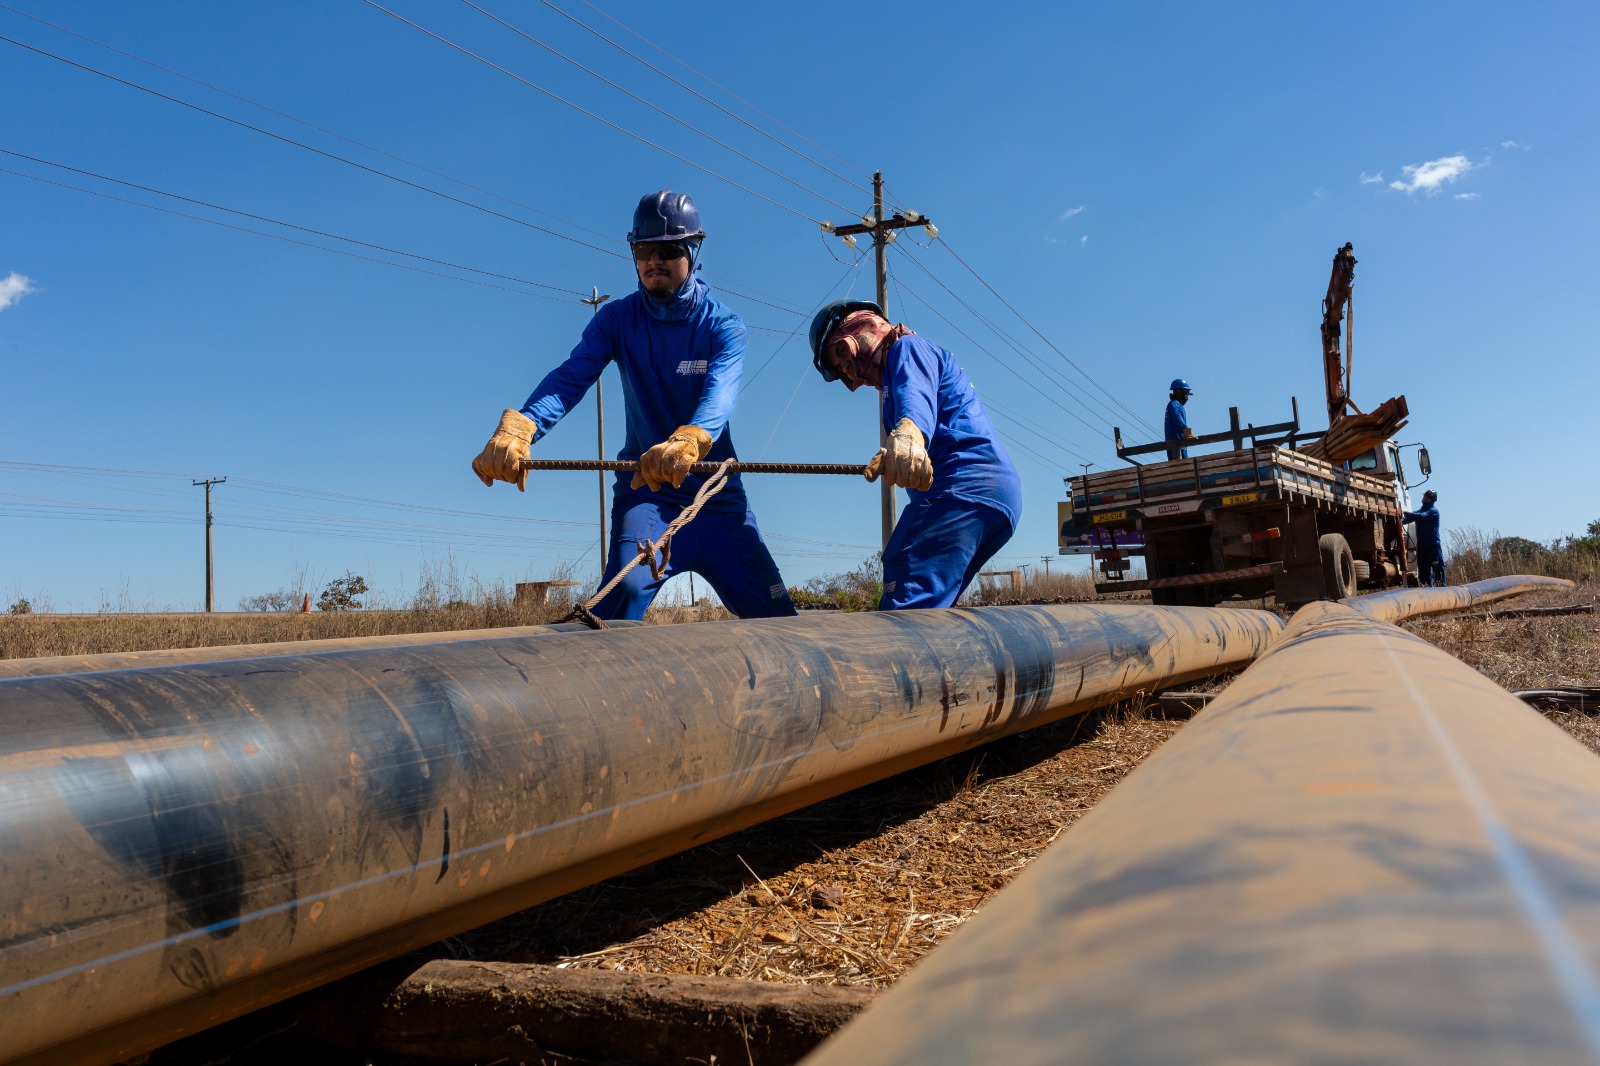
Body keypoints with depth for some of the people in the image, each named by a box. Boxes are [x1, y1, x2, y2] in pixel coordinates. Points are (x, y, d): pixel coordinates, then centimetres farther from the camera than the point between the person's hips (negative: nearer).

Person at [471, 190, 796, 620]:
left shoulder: (722, 325, -6)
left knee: (780, 622, 0)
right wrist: (518, 428, -39)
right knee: (627, 588, -28)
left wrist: (689, 440, -50)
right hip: (645, 491, -1)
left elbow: (720, 391, -26)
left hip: (718, 498, 1)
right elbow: (570, 377, -17)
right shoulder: (617, 319, -1)